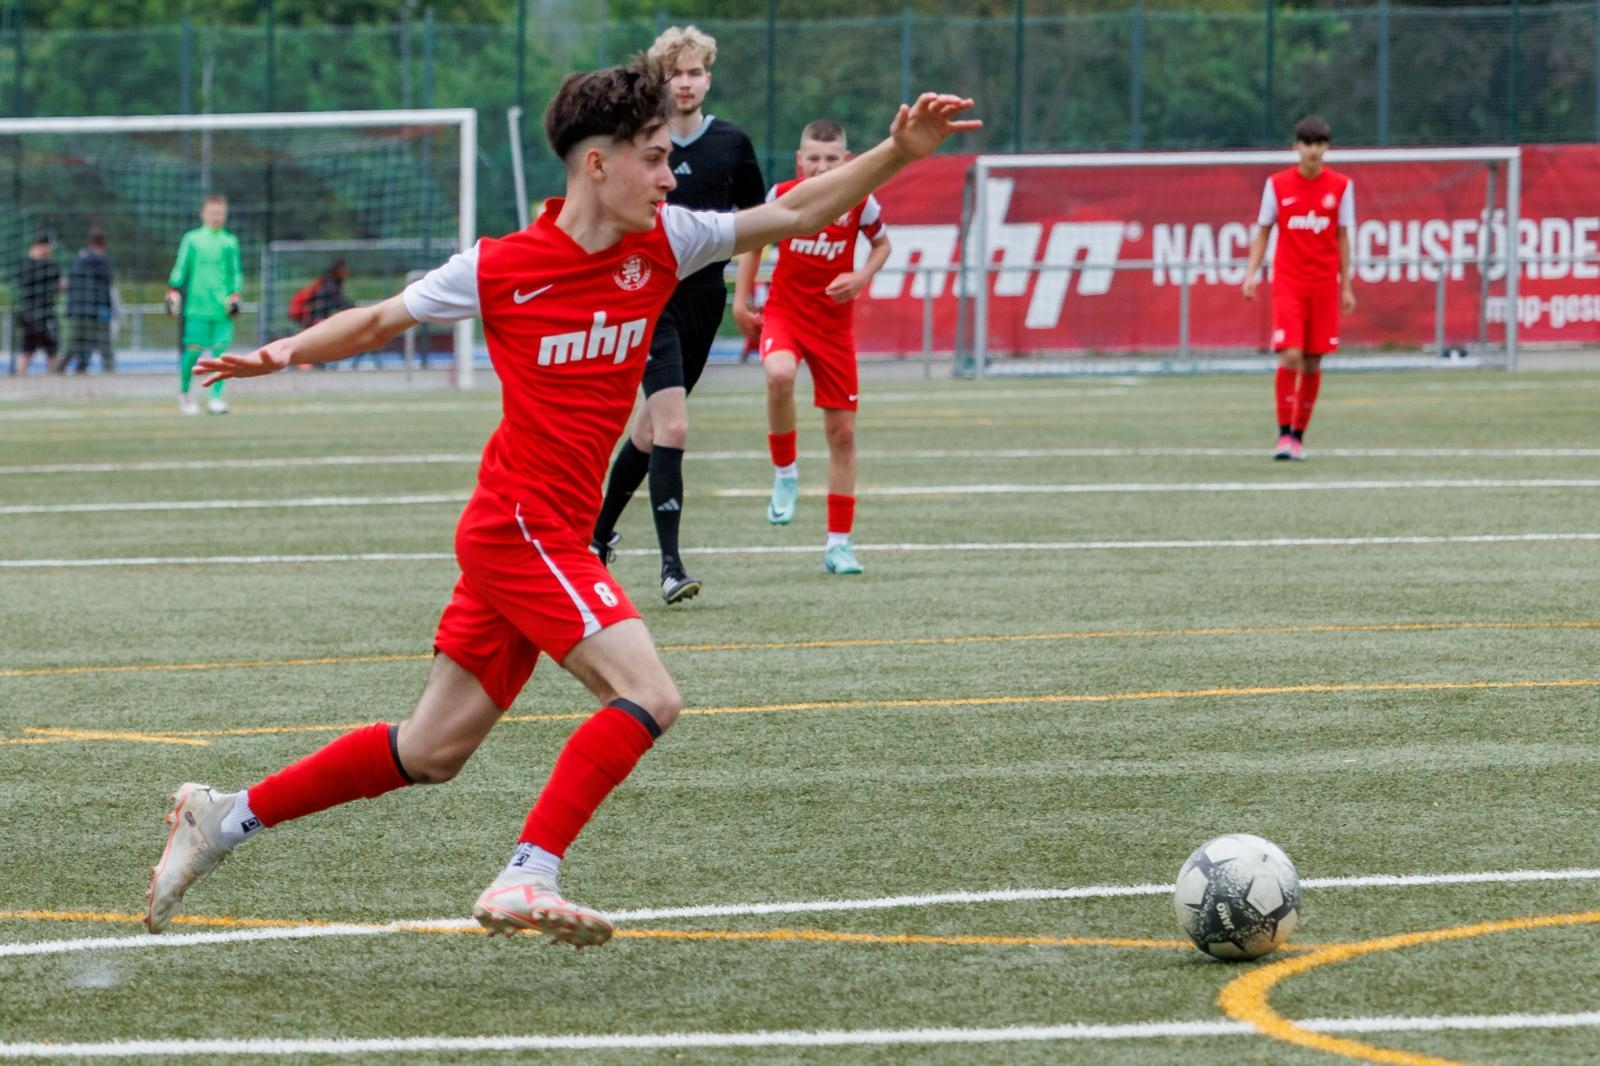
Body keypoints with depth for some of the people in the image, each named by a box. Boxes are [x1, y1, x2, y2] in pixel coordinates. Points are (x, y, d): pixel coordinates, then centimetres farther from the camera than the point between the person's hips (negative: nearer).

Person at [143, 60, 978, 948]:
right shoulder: (498, 268, -9)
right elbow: (381, 320, 6)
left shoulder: (662, 244, 4)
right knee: (648, 694, -21)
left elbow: (792, 214, 10)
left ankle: (228, 816, 23)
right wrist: (284, 353, -8)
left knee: (432, 752, 13)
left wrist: (895, 154, 0)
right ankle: (525, 878, -21)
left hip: (553, 539, 7)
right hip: (521, 529, -7)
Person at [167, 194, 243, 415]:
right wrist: (173, 293, -3)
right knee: (193, 350, -3)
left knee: (220, 350, -6)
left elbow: (236, 272, 16)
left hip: (222, 306, 2)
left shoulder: (230, 242, 12)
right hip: (197, 304, -2)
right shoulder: (192, 239, 5)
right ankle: (183, 393, 16)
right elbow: (181, 268, 5)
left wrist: (234, 296, 5)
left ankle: (216, 397, -4)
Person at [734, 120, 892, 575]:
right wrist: (741, 301, 3)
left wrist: (861, 277, -11)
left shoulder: (860, 202, -9)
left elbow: (881, 244, 8)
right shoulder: (782, 196, -9)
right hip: (784, 311, -1)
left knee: (842, 430, 2)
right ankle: (785, 472, -10)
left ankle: (839, 541, 14)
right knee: (779, 375, -35)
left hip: (834, 322, 1)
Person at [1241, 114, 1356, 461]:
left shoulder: (1341, 186, 2)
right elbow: (1262, 231, 7)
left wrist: (1346, 286, 6)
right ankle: (1284, 433, -7)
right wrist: (1251, 273, -4)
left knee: (1312, 363, 4)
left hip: (1324, 287, 1)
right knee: (1290, 356, -15)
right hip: (1288, 285, -1)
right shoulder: (1277, 184, 0)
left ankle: (1298, 435, 16)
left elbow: (1342, 237, 7)